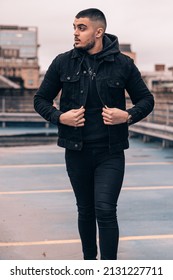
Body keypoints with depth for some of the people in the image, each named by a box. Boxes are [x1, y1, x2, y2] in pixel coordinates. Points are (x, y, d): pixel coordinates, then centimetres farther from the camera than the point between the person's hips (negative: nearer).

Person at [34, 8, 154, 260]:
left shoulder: (123, 64, -3)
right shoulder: (63, 62, 0)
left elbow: (146, 100, 7)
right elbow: (41, 99, 7)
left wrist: (128, 116, -14)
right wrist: (59, 117, -12)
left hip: (111, 153, -2)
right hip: (76, 152, 2)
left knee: (105, 211, -11)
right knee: (85, 211, 15)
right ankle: (89, 261, 34)